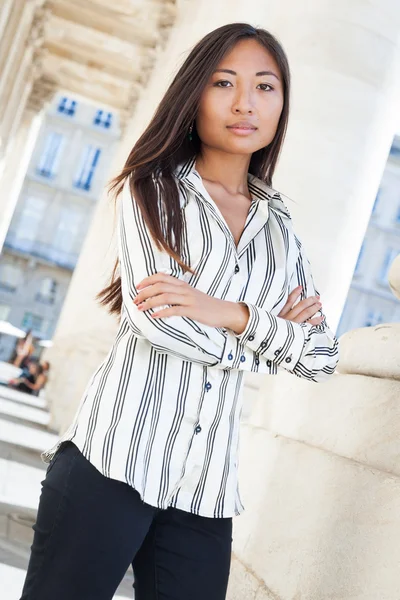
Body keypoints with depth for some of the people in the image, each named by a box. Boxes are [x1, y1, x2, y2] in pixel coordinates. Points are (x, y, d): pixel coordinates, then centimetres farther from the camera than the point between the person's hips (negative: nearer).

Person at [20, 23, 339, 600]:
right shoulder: (152, 188, 4)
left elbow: (322, 358, 6)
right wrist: (269, 339, -3)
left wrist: (234, 315, -10)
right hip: (114, 455, -3)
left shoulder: (281, 228, 14)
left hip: (207, 485, 4)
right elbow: (150, 316, -12)